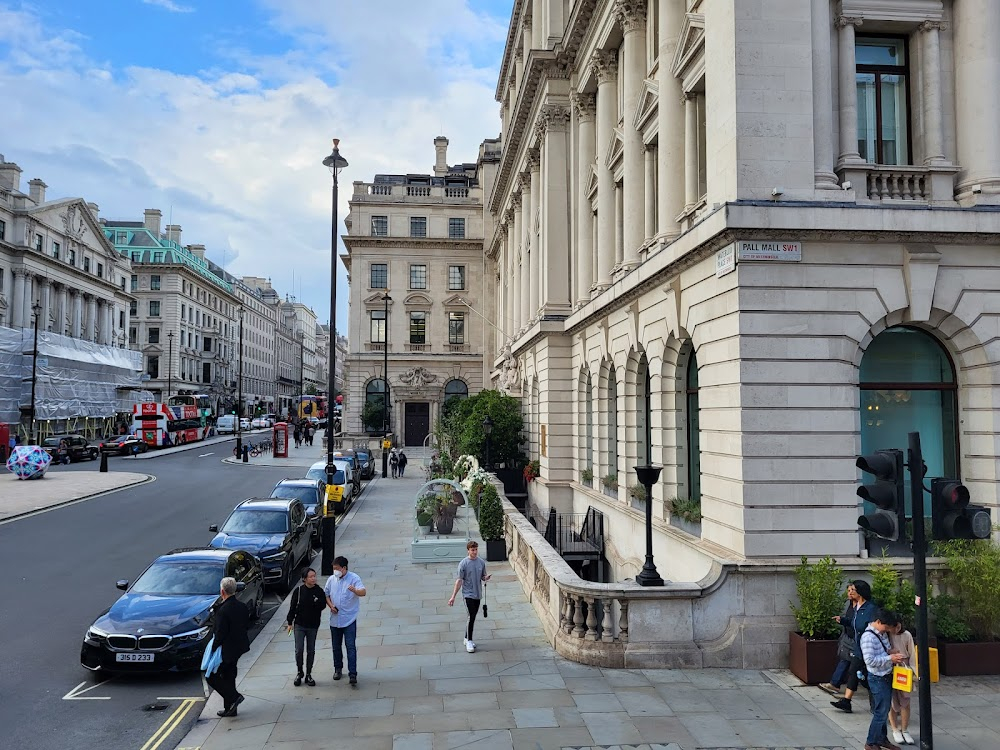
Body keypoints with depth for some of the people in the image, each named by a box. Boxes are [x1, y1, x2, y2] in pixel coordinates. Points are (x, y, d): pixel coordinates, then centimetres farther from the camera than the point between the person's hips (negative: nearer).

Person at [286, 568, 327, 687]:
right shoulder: (298, 591, -7)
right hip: (299, 625, -1)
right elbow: (293, 607, -1)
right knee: (298, 650, -2)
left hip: (313, 626, 1)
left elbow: (323, 606, -3)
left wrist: (317, 602, -24)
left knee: (311, 651, 8)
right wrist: (290, 622, -1)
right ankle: (299, 672, 19)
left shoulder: (319, 591, -5)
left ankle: (308, 674, 21)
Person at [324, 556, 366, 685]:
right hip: (335, 619, 5)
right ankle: (338, 669, 33)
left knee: (351, 647, -8)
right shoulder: (331, 579, 4)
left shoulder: (354, 578, -11)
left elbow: (363, 592, -24)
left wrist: (355, 590, -46)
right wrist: (331, 605, -4)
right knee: (336, 646, 16)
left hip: (349, 619, -5)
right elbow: (326, 594, 15)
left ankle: (352, 674, -7)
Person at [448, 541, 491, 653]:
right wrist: (453, 597, -13)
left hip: (478, 594, 5)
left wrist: (486, 578, -13)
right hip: (468, 594, -5)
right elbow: (459, 580, -10)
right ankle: (469, 641, 0)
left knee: (473, 617, 12)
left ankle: (467, 638, 26)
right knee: (471, 617, -10)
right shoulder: (463, 564, -12)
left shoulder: (481, 562, 1)